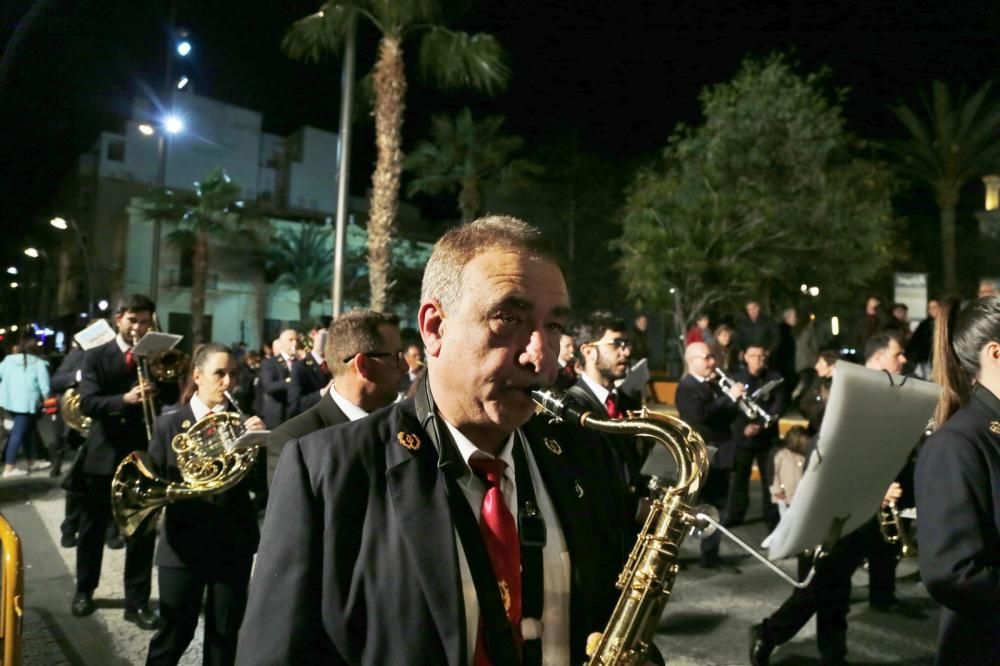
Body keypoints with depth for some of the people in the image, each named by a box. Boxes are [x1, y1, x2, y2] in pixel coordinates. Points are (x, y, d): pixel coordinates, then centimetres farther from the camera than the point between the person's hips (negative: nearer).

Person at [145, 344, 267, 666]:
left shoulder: (242, 424, 2)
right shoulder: (170, 424, 0)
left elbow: (262, 486, -5)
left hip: (233, 545, 2)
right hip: (183, 545, -1)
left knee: (225, 635, 12)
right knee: (174, 635, 10)